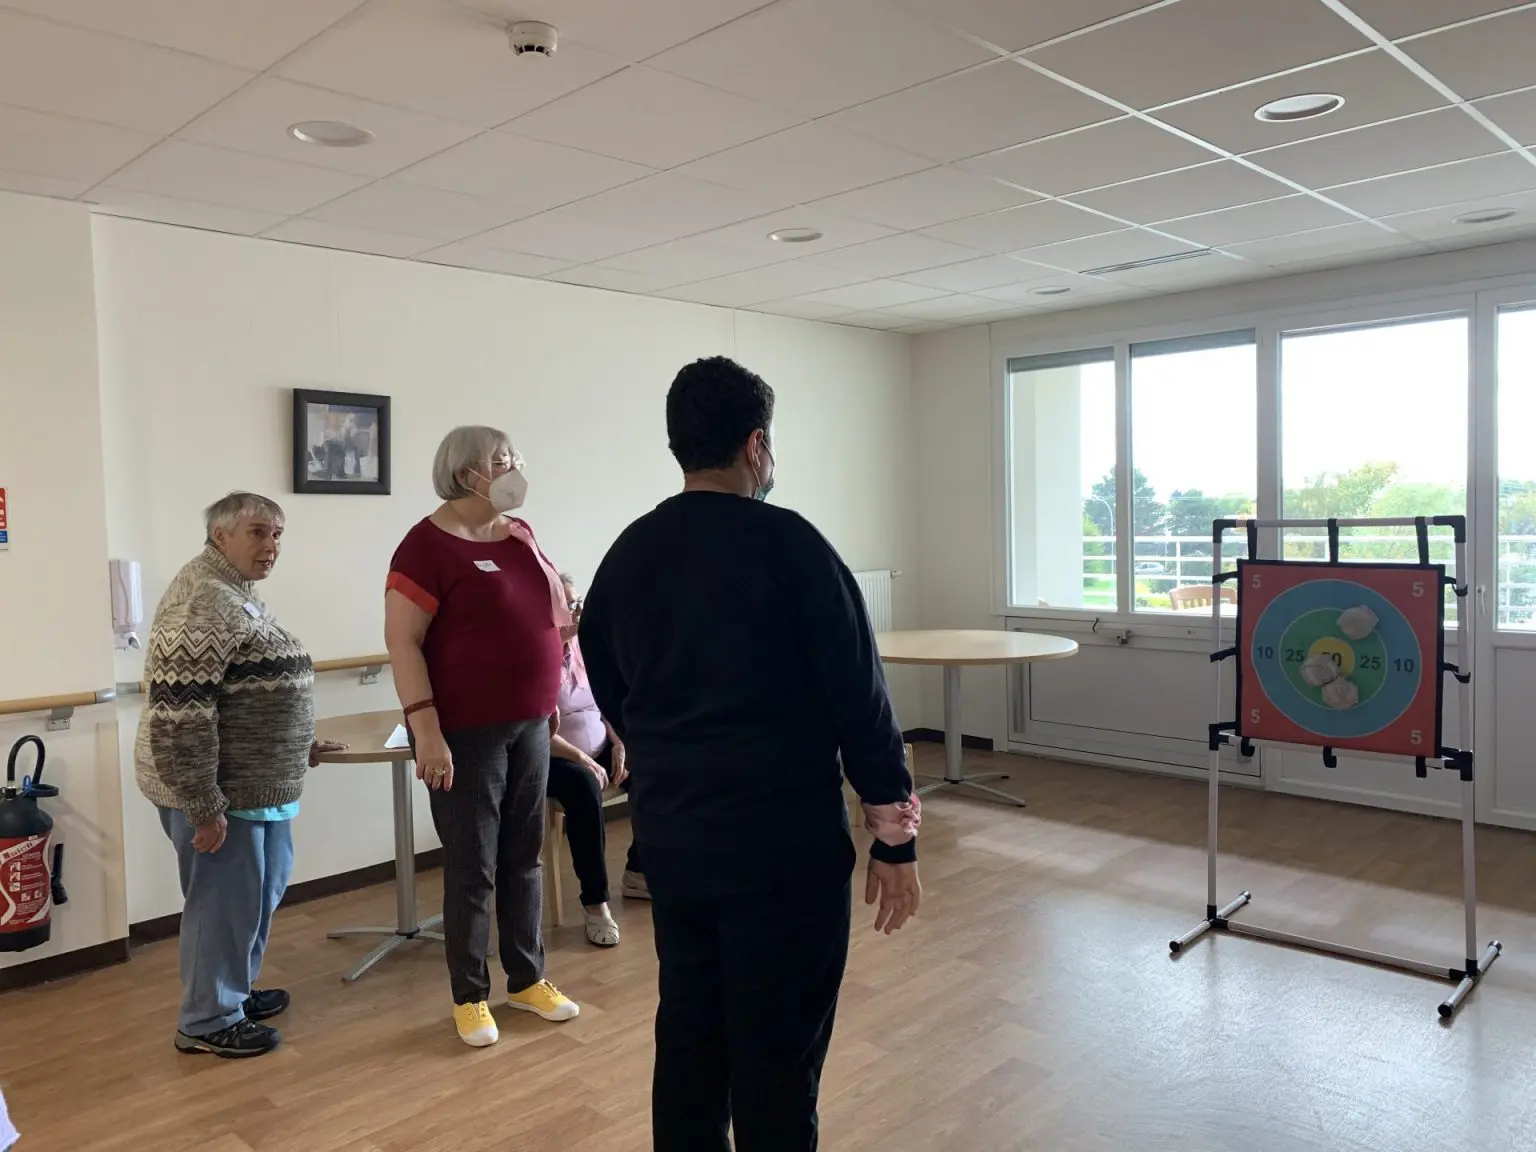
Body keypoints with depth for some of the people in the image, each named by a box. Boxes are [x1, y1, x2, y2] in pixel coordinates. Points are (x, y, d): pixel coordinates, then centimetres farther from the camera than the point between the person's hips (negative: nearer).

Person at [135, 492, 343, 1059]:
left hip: (256, 782, 10)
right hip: (219, 789, -10)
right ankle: (207, 1022, 20)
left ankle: (234, 990, 37)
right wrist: (204, 806, -24)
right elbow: (179, 715, -25)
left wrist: (297, 746, 22)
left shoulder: (237, 595, 12)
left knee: (262, 890, 21)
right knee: (225, 900, 3)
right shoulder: (203, 601, -21)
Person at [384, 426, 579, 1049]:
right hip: (466, 733, -6)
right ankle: (469, 997, 22)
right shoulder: (428, 543, -13)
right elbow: (402, 642, -17)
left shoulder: (520, 534, 8)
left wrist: (566, 625, 2)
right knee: (472, 869, 5)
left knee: (524, 858, 15)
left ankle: (528, 979, 30)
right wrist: (426, 729, -22)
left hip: (530, 724, 7)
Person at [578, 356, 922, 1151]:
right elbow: (859, 698, -12)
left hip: (668, 838, 6)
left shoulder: (626, 555, 4)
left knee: (687, 1035, 18)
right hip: (784, 842, -6)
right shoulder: (789, 544, -13)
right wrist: (895, 835, -4)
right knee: (777, 1055, 6)